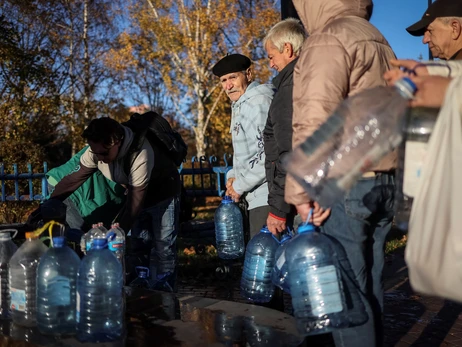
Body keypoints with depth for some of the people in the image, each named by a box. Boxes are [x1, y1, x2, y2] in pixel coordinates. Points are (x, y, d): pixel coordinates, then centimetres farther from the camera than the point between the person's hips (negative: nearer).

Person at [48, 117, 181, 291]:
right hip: (136, 192, 6)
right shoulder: (97, 151, -22)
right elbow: (73, 178, -14)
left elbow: (134, 204, -38)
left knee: (163, 247, -5)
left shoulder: (141, 156, -41)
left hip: (163, 193, -6)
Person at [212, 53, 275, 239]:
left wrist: (240, 185, -13)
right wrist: (233, 177, 6)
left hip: (266, 198, -10)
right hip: (255, 199, 10)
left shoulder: (258, 101, -13)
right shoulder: (240, 106, 18)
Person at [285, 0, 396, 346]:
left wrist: (301, 190, -14)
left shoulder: (329, 38, -9)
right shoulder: (377, 40, 19)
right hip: (384, 182, 9)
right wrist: (388, 174, 20)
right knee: (369, 283, 14)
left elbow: (314, 122, -18)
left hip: (345, 185, -9)